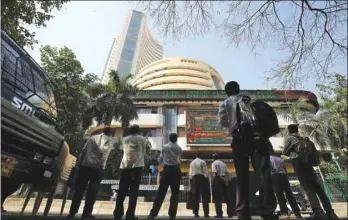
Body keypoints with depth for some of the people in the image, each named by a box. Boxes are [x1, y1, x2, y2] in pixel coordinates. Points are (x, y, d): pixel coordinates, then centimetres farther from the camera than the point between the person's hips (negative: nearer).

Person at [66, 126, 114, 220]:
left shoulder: (93, 137, 18)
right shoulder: (109, 141, 5)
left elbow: (83, 151, 13)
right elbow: (104, 154, -8)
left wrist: (79, 163, 13)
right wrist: (101, 166, -10)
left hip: (85, 165, 4)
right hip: (97, 167, -4)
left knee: (79, 189, 7)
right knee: (92, 191, 3)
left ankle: (72, 213, 8)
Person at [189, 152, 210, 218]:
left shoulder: (191, 163, 11)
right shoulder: (202, 162, 0)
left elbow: (190, 173, 7)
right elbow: (205, 172, -4)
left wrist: (191, 179, 11)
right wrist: (206, 179, 1)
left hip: (194, 179, 4)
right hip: (202, 178, -3)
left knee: (195, 197, 5)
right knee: (204, 197, 0)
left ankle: (196, 213, 4)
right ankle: (206, 213, -4)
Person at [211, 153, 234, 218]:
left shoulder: (214, 163, -1)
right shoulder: (223, 163, 16)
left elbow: (215, 172, -14)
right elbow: (227, 173, 9)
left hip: (217, 179, -5)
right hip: (224, 180, 5)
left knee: (218, 198, -1)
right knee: (227, 197, 9)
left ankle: (219, 214, -2)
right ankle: (230, 214, 12)